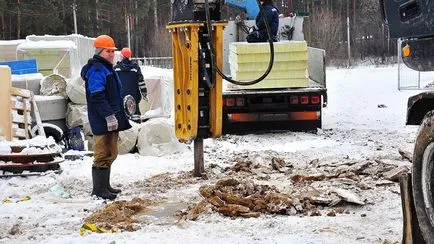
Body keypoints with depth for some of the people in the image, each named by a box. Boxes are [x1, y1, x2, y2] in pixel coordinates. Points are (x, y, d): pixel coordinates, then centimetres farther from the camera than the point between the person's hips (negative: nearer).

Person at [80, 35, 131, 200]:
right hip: (103, 120, -11)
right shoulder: (96, 70, -13)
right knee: (103, 154, -8)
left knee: (110, 154, 17)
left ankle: (105, 186, 26)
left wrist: (120, 116, 27)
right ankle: (99, 190, -3)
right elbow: (97, 96, -22)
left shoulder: (107, 68, 21)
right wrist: (109, 115, -26)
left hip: (111, 119, 11)